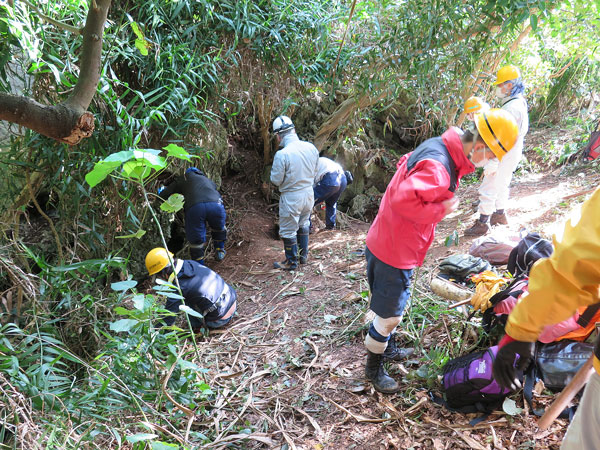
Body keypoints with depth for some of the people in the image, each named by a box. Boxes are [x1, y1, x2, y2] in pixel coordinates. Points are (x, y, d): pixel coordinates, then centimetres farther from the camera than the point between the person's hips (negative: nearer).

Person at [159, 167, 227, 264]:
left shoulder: (184, 179, 29)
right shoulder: (209, 181, 39)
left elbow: (163, 195, 28)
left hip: (194, 208, -2)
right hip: (216, 205, 3)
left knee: (196, 240, 11)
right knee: (219, 228, 31)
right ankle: (220, 252, 41)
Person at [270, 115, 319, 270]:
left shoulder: (282, 154, -24)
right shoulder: (311, 148, -6)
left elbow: (276, 180, -14)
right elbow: (314, 172, 6)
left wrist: (274, 171, 4)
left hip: (291, 197, -6)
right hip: (308, 193, 6)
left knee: (288, 231, 11)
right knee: (303, 225, 24)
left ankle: (292, 261, 24)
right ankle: (303, 256, 37)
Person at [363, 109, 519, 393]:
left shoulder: (438, 146, 2)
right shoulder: (438, 168, -30)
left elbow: (406, 163, 18)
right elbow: (402, 199, -40)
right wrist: (440, 210, -26)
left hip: (386, 244, 10)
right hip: (394, 254, -10)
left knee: (394, 306, 28)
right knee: (389, 315, 8)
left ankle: (388, 349, 50)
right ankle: (374, 368, 29)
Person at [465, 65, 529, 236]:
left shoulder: (512, 108, -24)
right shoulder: (519, 102, 9)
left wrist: (492, 164, -25)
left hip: (505, 156, -11)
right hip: (512, 154, 11)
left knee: (488, 188, -4)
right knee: (501, 185, 24)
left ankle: (483, 223, 3)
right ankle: (500, 215, 39)